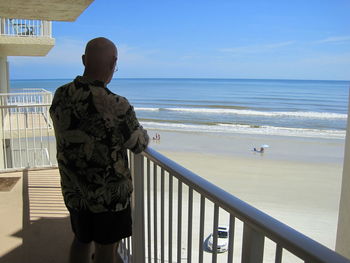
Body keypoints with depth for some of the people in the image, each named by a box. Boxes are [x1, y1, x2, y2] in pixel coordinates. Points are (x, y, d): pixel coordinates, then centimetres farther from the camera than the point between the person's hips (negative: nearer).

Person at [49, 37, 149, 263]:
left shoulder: (60, 96, -8)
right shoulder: (117, 106, -27)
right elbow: (139, 145, -11)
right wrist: (145, 134, 12)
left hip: (73, 191, 6)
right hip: (110, 194, -5)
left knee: (81, 240, 25)